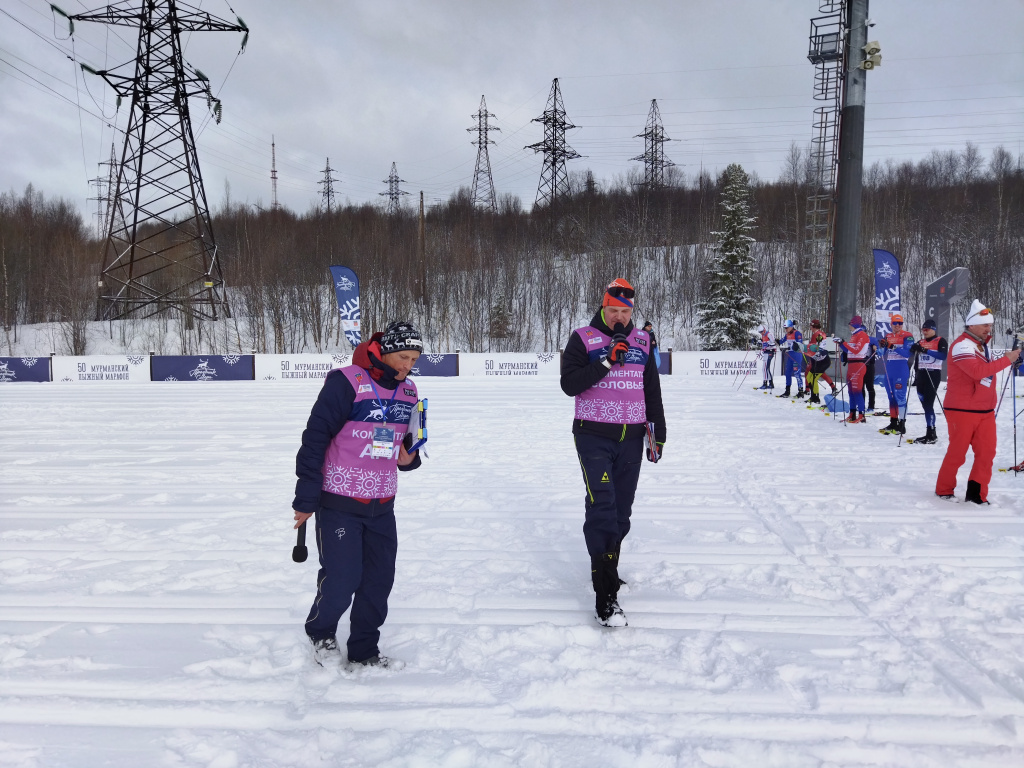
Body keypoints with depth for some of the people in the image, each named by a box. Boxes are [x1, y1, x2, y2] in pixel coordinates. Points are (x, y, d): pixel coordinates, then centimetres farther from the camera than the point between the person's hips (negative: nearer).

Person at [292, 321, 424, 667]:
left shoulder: (408, 392, 5)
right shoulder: (346, 382, -17)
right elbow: (315, 437, -16)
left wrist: (409, 459, -6)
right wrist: (306, 499, -14)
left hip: (382, 505, 6)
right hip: (339, 504, -6)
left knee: (379, 580, 10)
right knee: (341, 581, -3)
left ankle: (364, 651, 28)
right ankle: (321, 633, 27)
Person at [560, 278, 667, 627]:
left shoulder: (642, 341, 13)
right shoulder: (583, 338, -1)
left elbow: (652, 389, 20)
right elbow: (569, 384, -10)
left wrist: (658, 431, 17)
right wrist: (607, 362, -18)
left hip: (631, 438, 5)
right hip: (594, 435, -5)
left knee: (622, 509, 8)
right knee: (602, 506, -14)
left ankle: (607, 568, 27)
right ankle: (605, 596, -15)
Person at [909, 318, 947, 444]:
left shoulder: (941, 341, -1)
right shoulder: (920, 343, 18)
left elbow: (943, 356, -18)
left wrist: (927, 351, -23)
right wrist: (916, 377, 19)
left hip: (933, 374, -6)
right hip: (921, 375, 6)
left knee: (928, 404, -12)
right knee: (925, 404, 4)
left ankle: (931, 433, -10)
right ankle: (930, 433, 7)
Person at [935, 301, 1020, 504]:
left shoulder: (982, 344, 14)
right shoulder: (961, 345, -15)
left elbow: (986, 371, 19)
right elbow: (978, 371, -28)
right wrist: (1007, 360, -23)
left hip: (985, 410, 8)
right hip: (962, 410, -8)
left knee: (987, 452, 2)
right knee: (957, 454, 2)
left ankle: (977, 494, 10)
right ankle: (944, 490, 18)